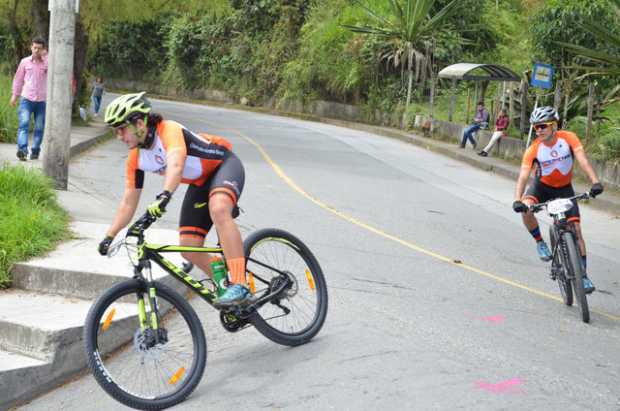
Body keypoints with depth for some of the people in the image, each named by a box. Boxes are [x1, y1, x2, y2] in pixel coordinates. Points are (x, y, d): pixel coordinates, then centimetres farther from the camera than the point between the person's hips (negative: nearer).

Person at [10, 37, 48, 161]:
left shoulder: (47, 62, 4)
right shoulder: (25, 61, 7)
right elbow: (18, 78, 14)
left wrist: (45, 56, -13)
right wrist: (14, 95, 13)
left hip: (42, 100, 1)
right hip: (26, 98, 0)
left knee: (39, 127, 4)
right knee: (24, 123, -16)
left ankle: (35, 151, 15)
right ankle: (22, 150, -27)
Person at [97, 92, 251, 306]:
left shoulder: (169, 131, -29)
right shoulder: (136, 158, -6)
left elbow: (176, 165, -48)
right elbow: (128, 202, 0)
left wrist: (163, 196, -64)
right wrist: (109, 236, -4)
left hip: (224, 165, -8)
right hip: (199, 184, 8)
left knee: (218, 210, -39)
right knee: (189, 248, -6)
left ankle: (240, 286, -42)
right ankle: (226, 284, 14)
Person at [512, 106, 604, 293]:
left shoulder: (568, 138, -21)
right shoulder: (533, 149, -23)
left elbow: (582, 159, -33)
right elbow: (523, 175, -31)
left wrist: (595, 182, -49)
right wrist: (517, 199, -47)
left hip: (564, 188, 0)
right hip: (542, 186, 0)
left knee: (576, 229, -6)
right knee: (526, 209, -31)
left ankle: (583, 275, 2)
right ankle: (540, 242, -6)